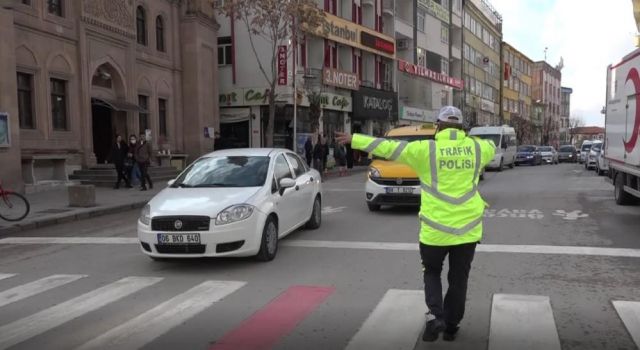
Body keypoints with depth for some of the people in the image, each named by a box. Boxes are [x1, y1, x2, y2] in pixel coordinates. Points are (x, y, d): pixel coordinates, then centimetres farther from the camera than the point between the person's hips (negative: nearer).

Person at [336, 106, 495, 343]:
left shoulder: (426, 149, -9)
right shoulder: (476, 148, 2)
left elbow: (387, 148, -5)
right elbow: (491, 147, 27)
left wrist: (354, 140, 4)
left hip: (436, 228, -3)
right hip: (468, 227, 3)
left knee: (432, 272, 18)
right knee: (458, 278, 15)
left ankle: (437, 316, 2)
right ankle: (451, 327, 21)